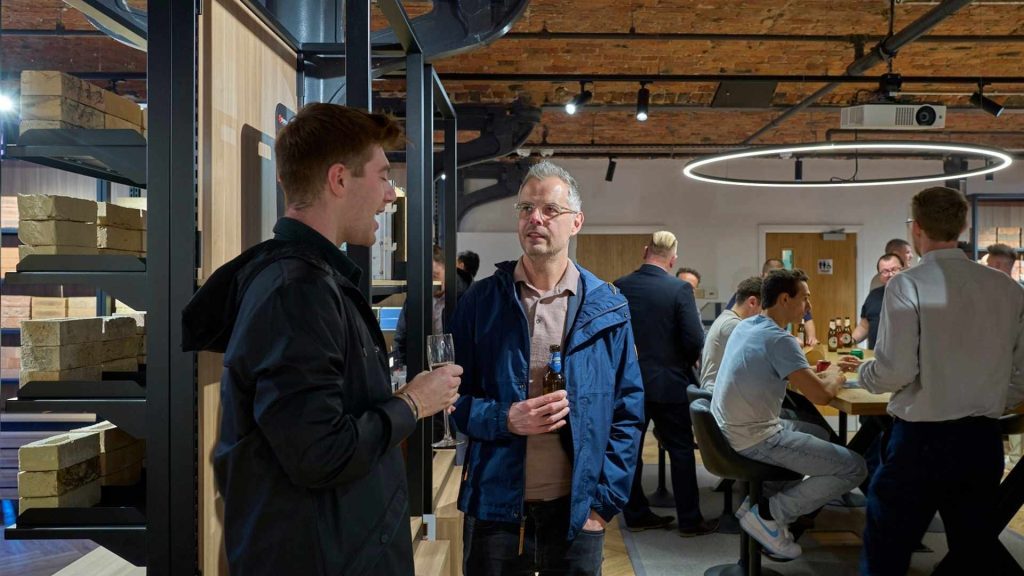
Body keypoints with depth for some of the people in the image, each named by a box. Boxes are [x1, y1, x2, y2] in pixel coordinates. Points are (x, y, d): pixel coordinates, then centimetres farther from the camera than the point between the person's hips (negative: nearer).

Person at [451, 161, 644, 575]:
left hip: (576, 509, 1)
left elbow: (629, 409, 3)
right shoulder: (481, 301, -1)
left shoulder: (607, 309, 1)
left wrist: (607, 496, -4)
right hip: (495, 505, 0)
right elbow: (453, 396, 1)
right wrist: (504, 418, -18)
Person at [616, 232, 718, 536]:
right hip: (668, 382, -3)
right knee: (681, 451, 8)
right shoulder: (680, 289, -14)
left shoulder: (619, 287, -3)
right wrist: (685, 361, 5)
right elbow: (695, 341, -15)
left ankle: (636, 514, 21)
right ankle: (689, 520, 13)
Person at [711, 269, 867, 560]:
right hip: (755, 439, -9)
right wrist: (834, 376, 1)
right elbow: (821, 395, -21)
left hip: (731, 430, 9)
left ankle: (763, 497, 17)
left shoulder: (745, 326, 8)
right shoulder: (779, 339, -20)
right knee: (854, 468, -4)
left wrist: (822, 372, 12)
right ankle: (768, 514, -3)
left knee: (820, 435, 30)